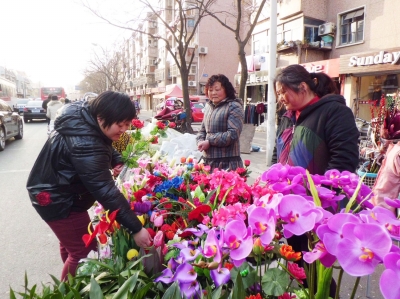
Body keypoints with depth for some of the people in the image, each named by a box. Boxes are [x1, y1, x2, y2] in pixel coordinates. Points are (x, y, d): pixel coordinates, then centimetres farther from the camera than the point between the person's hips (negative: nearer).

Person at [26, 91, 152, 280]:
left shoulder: (86, 119, -7)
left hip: (61, 193, 10)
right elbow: (105, 190, -40)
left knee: (70, 242, 26)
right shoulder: (84, 144, -37)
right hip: (56, 200, -10)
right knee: (83, 251, -5)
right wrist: (135, 228, -37)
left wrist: (116, 161, -10)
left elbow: (104, 146, 12)